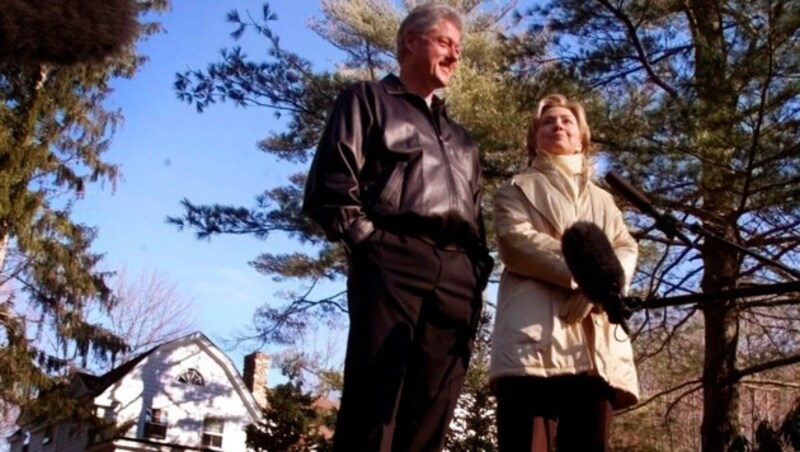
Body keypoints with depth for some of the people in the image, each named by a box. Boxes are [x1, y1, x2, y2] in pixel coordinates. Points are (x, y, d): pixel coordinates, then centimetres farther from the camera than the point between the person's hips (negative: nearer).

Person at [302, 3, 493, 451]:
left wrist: (477, 271, 11)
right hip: (393, 259, -5)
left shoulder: (462, 138, 33)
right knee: (373, 405, -13)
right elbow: (330, 182, 2)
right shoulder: (368, 100, 15)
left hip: (456, 274, 6)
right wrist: (367, 240, -8)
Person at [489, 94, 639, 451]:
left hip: (595, 341, 4)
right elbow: (516, 241, -1)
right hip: (535, 334, -3)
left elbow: (627, 250, 15)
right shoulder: (518, 190, 19)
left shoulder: (602, 199, 32)